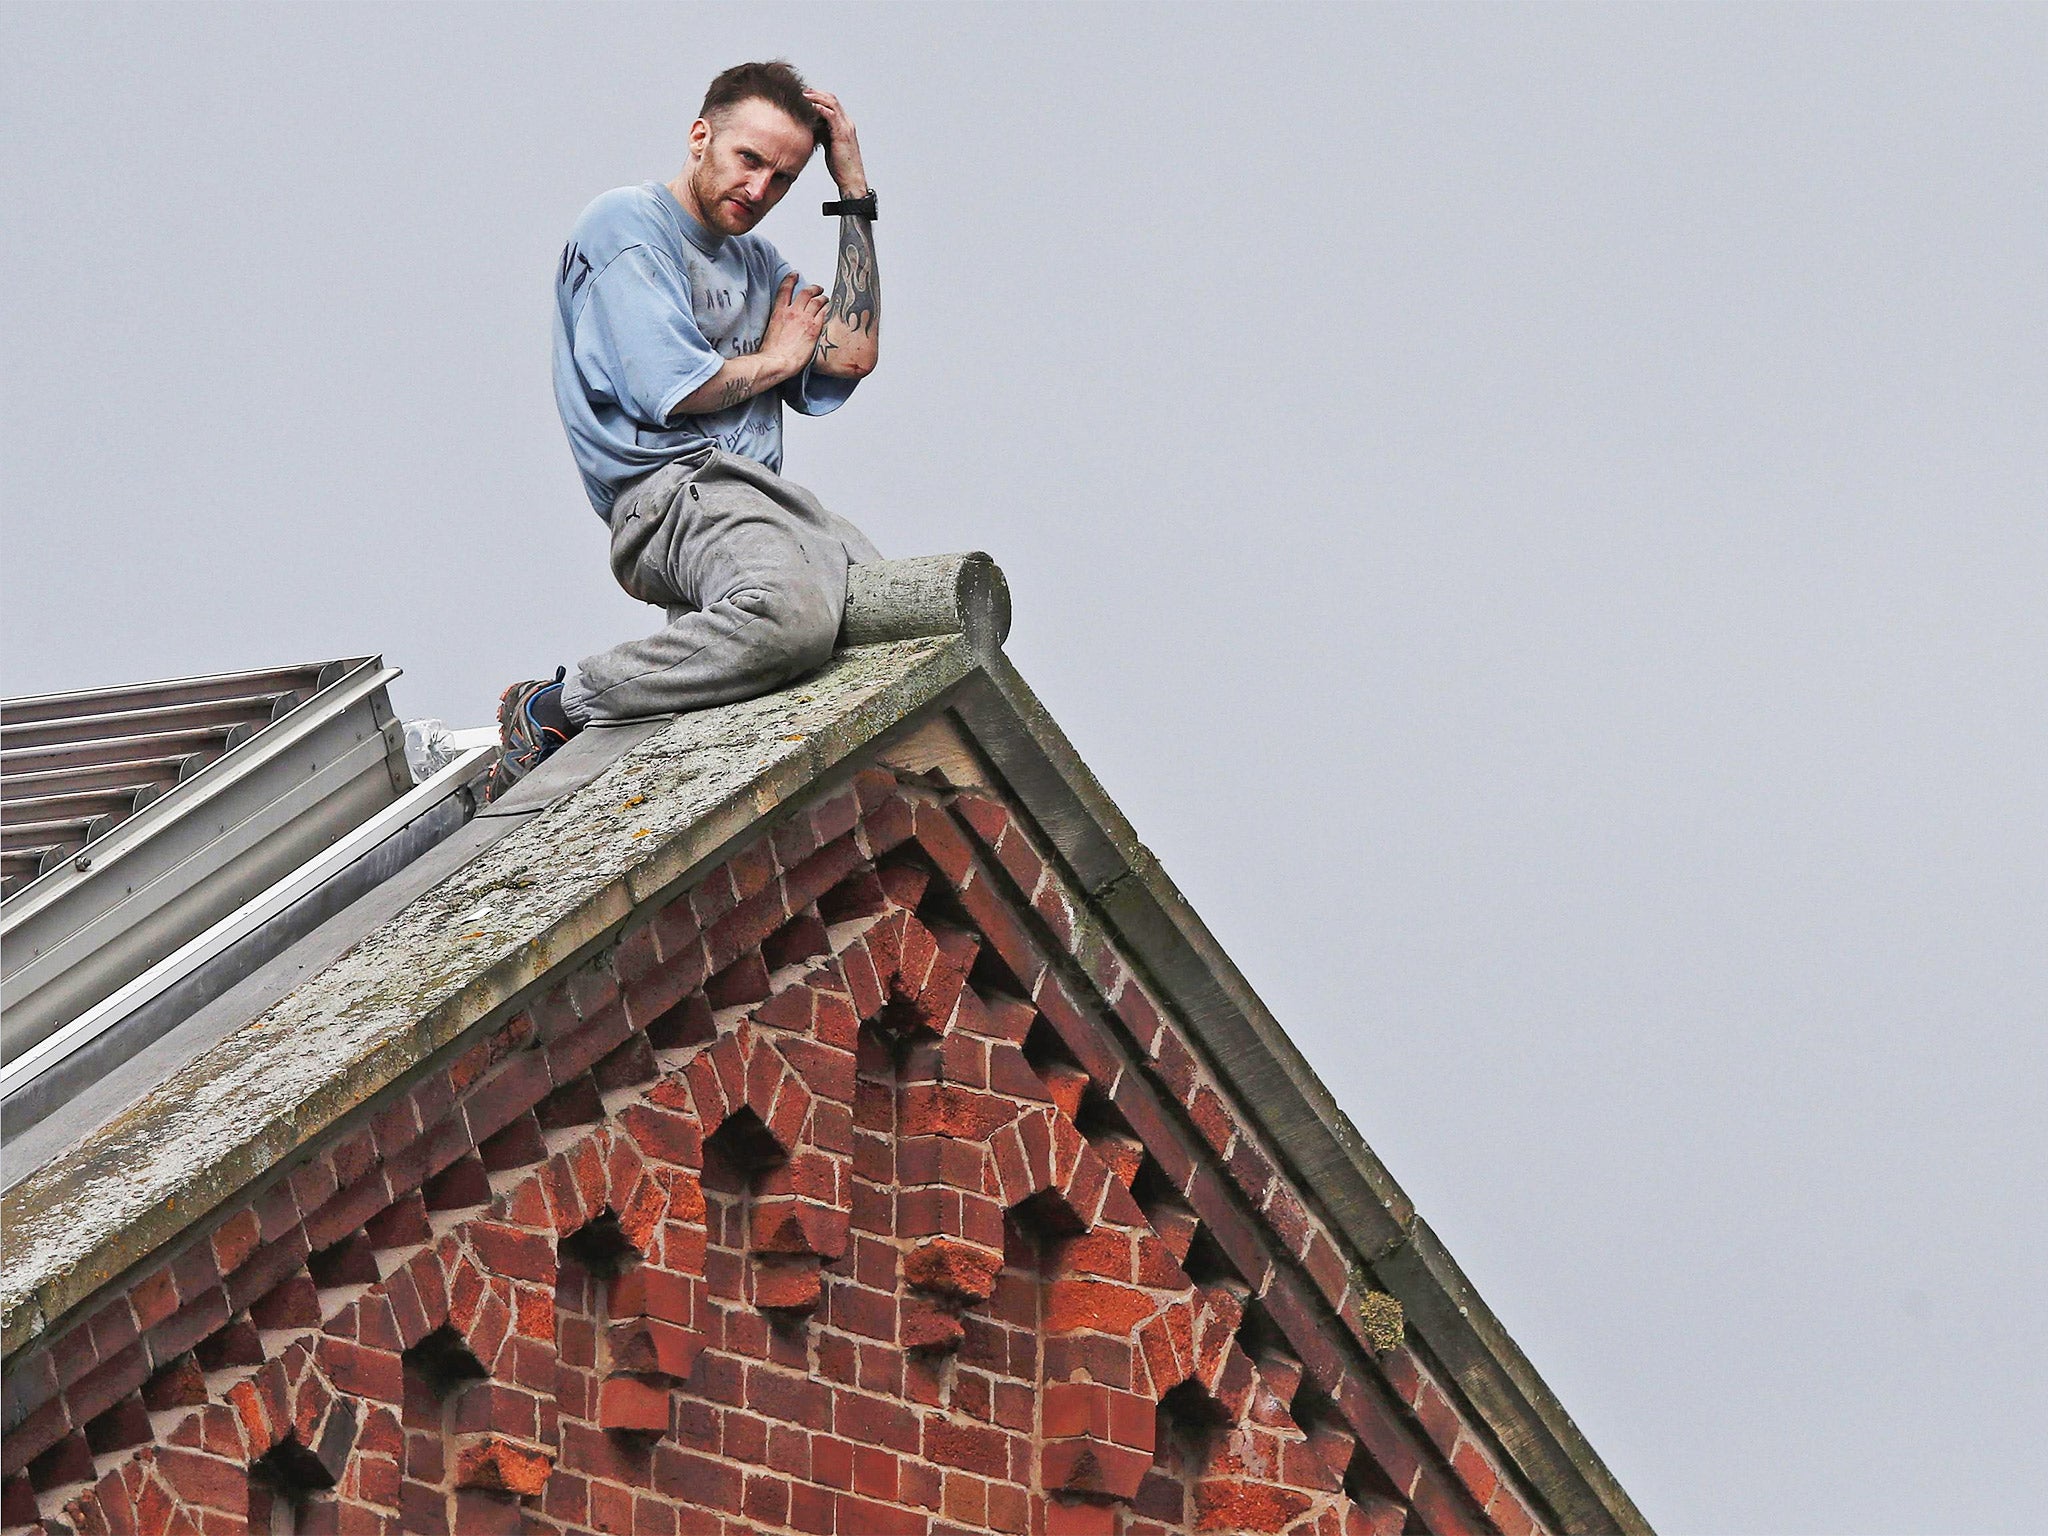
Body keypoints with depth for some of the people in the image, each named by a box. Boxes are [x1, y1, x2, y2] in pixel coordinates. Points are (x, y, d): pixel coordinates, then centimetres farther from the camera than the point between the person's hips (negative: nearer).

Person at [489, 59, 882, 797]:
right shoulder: (627, 225, 0)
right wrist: (776, 360, 9)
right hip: (670, 489, -9)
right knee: (791, 614, -37)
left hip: (753, 492, 9)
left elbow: (850, 356, 12)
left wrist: (854, 191, 16)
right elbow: (670, 390, -10)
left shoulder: (757, 262, 27)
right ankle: (557, 707, -23)